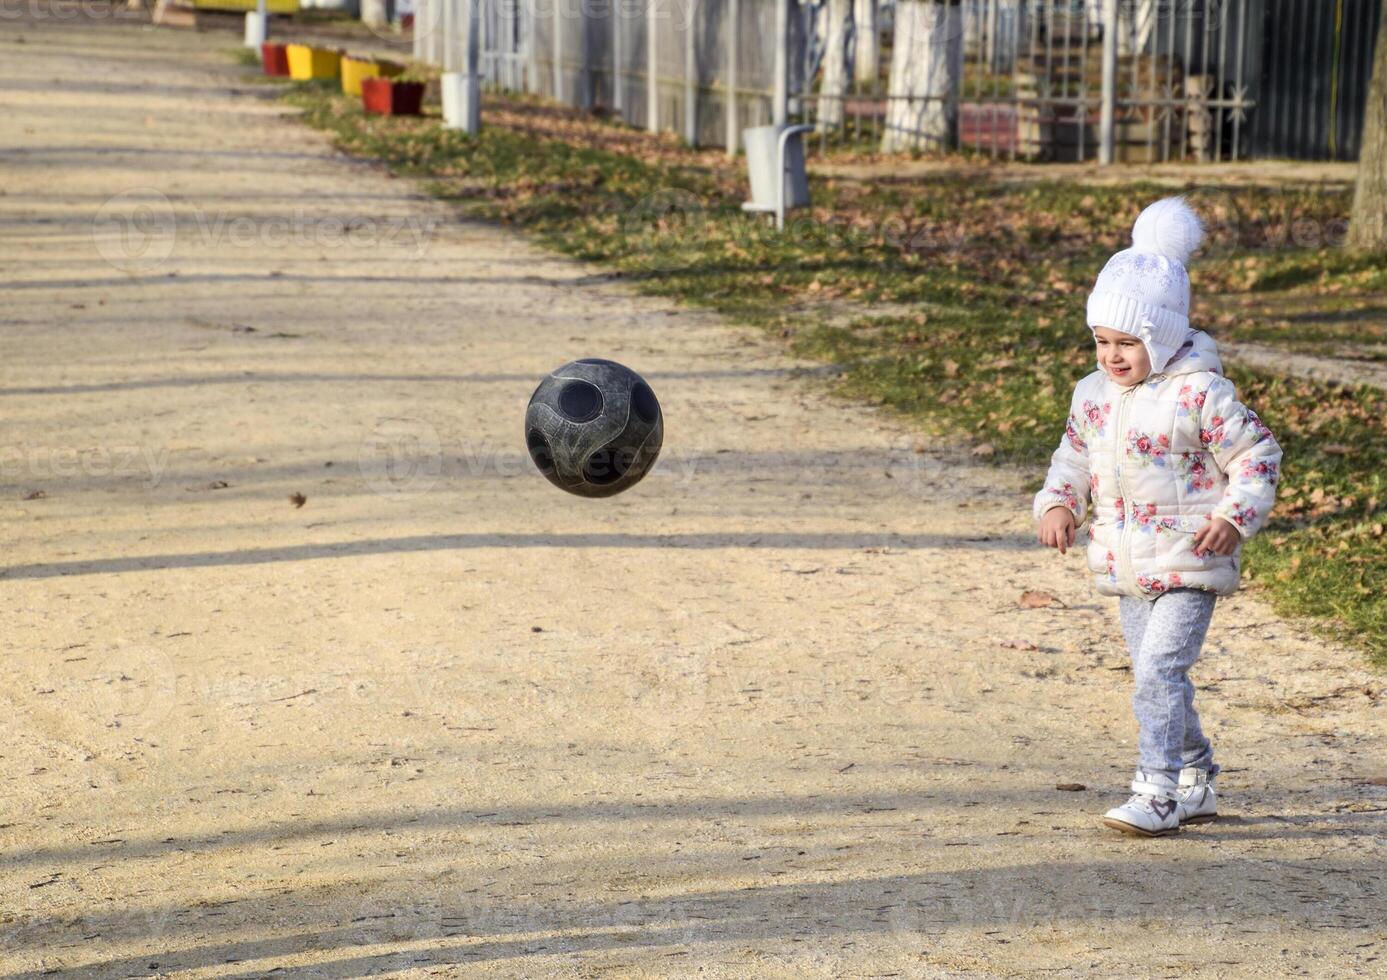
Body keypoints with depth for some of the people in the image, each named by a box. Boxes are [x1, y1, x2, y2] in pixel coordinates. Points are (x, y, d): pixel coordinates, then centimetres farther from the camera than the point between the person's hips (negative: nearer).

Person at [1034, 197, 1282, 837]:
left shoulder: (1199, 394, -14)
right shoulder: (1094, 396, 6)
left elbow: (1256, 455, -9)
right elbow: (1073, 456, 19)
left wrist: (1235, 516, -20)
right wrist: (1057, 504, 1)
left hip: (1188, 566, -7)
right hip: (1128, 568, 7)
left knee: (1159, 671, -16)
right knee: (1157, 676, 15)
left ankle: (1158, 794, -13)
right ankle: (1196, 781, 30)